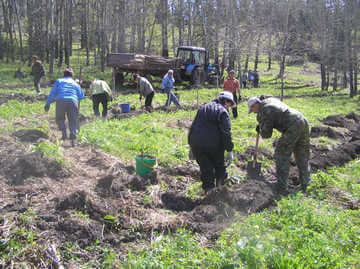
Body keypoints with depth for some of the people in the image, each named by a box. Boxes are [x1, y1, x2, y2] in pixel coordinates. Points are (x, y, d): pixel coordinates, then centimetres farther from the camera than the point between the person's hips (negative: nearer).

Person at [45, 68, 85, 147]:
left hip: (61, 101, -1)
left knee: (60, 119, 21)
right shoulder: (76, 84, 28)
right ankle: (73, 138, -14)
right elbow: (81, 96, 24)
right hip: (73, 102, 1)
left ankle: (64, 133, 1)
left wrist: (47, 104, 11)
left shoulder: (59, 81, 23)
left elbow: (52, 93, 13)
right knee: (73, 121, 5)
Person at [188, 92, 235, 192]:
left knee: (205, 168, 15)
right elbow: (226, 133, -11)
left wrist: (191, 145, 22)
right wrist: (230, 151, -9)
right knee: (219, 165, 20)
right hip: (214, 145, -4)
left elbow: (193, 127, 18)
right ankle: (221, 185, 28)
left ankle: (209, 189, 18)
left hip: (196, 145, 5)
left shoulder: (202, 108, 17)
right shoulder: (223, 112, -4)